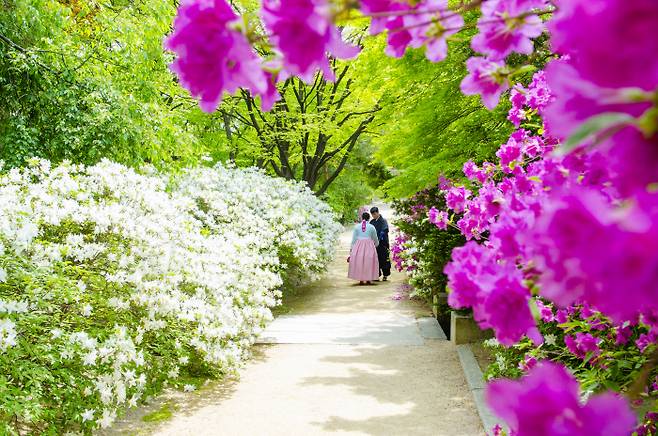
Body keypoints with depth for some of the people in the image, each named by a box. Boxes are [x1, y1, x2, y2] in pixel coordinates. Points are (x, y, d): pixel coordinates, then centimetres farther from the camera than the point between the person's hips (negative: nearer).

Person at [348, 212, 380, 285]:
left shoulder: (357, 226, 4)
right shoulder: (371, 227, 3)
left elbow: (353, 239, 4)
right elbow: (375, 239, 12)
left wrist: (351, 249, 9)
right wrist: (376, 245, 34)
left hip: (358, 246, 1)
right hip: (369, 246, -1)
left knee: (359, 261, 5)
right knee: (369, 261, 5)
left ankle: (361, 280, 4)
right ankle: (368, 279, 5)